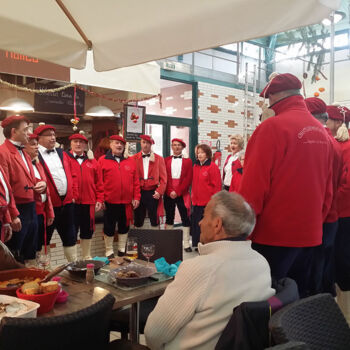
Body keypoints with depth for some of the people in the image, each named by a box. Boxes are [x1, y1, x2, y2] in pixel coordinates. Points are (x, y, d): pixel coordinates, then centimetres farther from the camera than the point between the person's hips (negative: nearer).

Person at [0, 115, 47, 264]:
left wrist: (41, 183, 5)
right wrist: (12, 216, -20)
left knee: (30, 256, 15)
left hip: (31, 211, 9)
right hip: (17, 213, -9)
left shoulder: (24, 153, 16)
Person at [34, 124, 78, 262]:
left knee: (69, 236, 15)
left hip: (67, 202, 6)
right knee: (44, 238, 6)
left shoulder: (62, 153, 13)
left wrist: (73, 195, 12)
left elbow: (71, 175, 17)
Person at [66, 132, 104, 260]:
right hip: (71, 202, -3)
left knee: (87, 231, 13)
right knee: (72, 231, 3)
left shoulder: (92, 162, 12)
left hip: (88, 202, 4)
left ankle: (87, 257, 27)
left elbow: (99, 182, 11)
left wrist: (99, 199, 5)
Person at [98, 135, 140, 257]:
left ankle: (122, 250, 28)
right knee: (109, 228, 7)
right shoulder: (102, 160, 0)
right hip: (109, 202, -3)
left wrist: (136, 197, 2)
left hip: (126, 202, 3)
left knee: (124, 226, 13)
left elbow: (136, 181, 7)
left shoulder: (130, 161, 9)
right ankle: (109, 252, 21)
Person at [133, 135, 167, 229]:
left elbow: (163, 178, 3)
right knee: (138, 221, 7)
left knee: (155, 220, 2)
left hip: (153, 193, 0)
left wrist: (159, 191, -9)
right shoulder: (134, 158, 5)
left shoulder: (159, 159, 6)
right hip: (139, 192, 1)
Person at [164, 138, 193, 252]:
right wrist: (170, 192, -8)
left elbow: (188, 179, -3)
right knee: (169, 218, 7)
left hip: (182, 194, -1)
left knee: (185, 218, -1)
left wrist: (177, 192, -11)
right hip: (169, 194, 1)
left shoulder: (188, 161, 6)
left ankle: (186, 244, 4)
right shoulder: (166, 160, 10)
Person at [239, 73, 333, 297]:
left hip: (274, 235, -7)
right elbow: (327, 188, 12)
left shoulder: (273, 127, -13)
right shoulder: (321, 132, 8)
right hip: (310, 234, 7)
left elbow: (253, 184, -16)